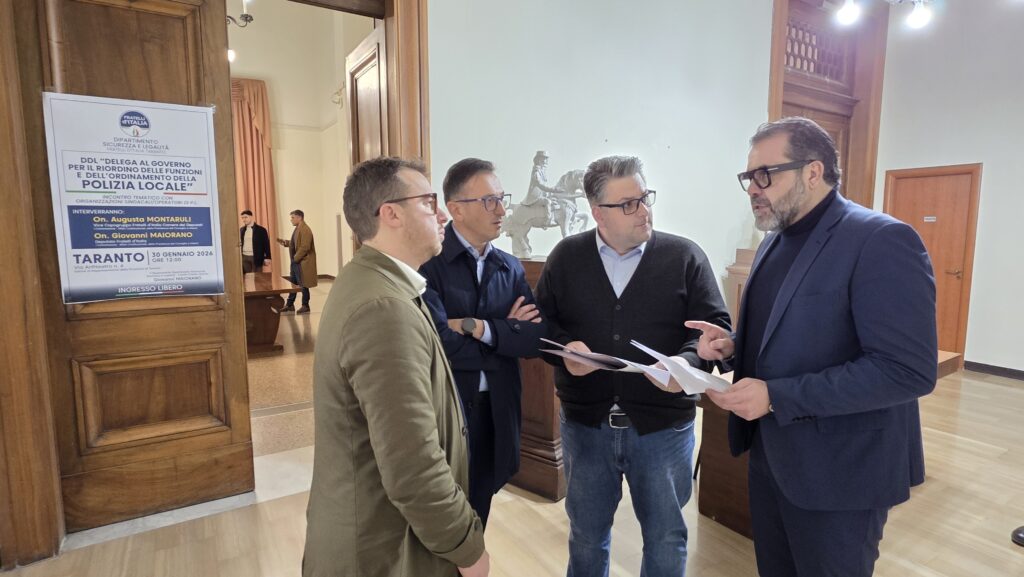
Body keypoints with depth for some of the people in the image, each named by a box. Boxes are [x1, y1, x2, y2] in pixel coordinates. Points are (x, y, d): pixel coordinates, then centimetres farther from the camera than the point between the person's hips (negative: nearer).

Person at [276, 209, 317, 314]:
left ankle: (305, 306, 11)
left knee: (303, 285, 0)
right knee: (293, 283, 16)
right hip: (296, 261, 10)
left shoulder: (305, 229, -18)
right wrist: (285, 242, 8)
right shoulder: (298, 228, 13)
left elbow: (305, 247, -24)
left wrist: (296, 258, -19)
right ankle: (290, 305, 25)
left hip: (302, 262, -10)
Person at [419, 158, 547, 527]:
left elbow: (534, 338, -7)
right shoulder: (429, 264, -14)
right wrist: (505, 332, -12)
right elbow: (440, 343, -24)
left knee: (477, 516, 22)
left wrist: (476, 326, -18)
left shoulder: (511, 268, 4)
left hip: (496, 413, 5)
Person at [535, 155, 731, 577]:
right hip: (585, 423, 1)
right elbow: (540, 321, 3)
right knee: (586, 535, 21)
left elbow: (716, 326, -4)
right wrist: (564, 350, -17)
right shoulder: (566, 257, 0)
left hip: (663, 426, -1)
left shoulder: (685, 256, -4)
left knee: (666, 538, 19)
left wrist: (687, 362, -24)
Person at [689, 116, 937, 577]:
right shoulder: (776, 241, 8)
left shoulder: (882, 241, -19)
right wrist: (734, 345, -4)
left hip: (838, 471, -7)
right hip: (771, 454, 8)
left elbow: (907, 371, -25)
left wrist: (777, 397, -27)